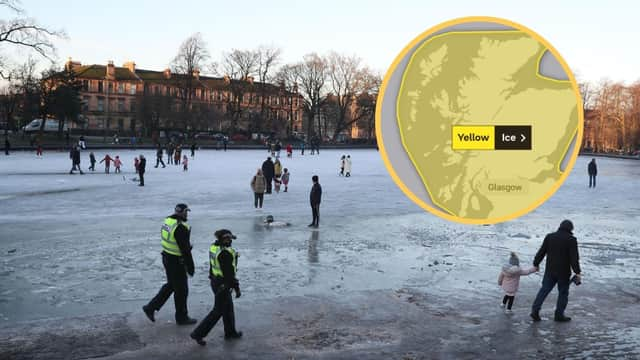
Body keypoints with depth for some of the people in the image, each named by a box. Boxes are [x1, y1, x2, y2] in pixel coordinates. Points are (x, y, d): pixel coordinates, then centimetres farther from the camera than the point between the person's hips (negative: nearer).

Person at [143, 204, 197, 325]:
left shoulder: (167, 221, 3)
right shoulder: (180, 228, -25)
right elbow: (185, 249, -22)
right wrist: (190, 266, -14)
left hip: (167, 257, 9)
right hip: (176, 261, -9)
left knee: (171, 285, 24)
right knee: (181, 290, 7)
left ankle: (151, 307, 26)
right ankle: (182, 317, 21)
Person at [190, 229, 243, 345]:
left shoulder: (214, 247, -1)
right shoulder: (225, 253, -29)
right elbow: (229, 273, -25)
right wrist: (237, 288, -17)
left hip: (215, 280, 9)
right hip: (223, 285, -9)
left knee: (228, 307, 22)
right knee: (218, 311, 5)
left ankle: (230, 332, 35)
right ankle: (198, 333, 10)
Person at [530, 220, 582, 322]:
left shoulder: (550, 237, 4)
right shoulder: (571, 239, -9)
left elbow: (541, 252, 7)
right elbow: (574, 258, -14)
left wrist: (535, 264, 16)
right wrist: (577, 272, -12)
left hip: (550, 270, 4)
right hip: (563, 272, -3)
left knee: (544, 290, 8)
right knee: (563, 293, 10)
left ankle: (535, 310, 0)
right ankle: (559, 315, 14)